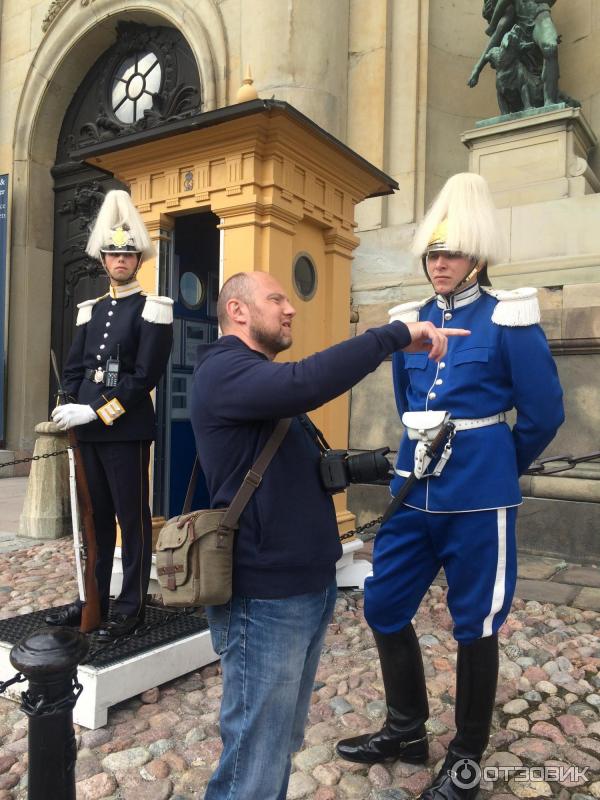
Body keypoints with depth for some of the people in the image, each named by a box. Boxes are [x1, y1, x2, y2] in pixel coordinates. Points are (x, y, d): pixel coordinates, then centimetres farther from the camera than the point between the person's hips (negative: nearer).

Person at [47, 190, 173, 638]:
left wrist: (97, 411, -16)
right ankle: (94, 599, 27)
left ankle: (132, 607, 14)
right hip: (90, 429, 7)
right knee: (96, 516, 14)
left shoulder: (152, 310, -4)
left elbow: (146, 376, -14)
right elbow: (73, 369, 15)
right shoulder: (91, 310, 16)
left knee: (132, 517, 2)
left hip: (127, 429, -6)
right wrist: (73, 408, -3)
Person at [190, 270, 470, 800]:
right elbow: (306, 383, -34)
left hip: (309, 587, 10)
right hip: (266, 598, -9)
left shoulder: (267, 380, 17)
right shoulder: (223, 372, -14)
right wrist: (397, 334, -26)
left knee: (283, 744, 21)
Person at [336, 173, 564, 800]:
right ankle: (406, 730, 33)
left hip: (478, 500, -5)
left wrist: (497, 467, 10)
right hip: (415, 492, 6)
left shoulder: (508, 319, -9)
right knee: (382, 605, 10)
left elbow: (544, 413, -2)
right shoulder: (409, 319, 7)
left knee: (475, 626, 8)